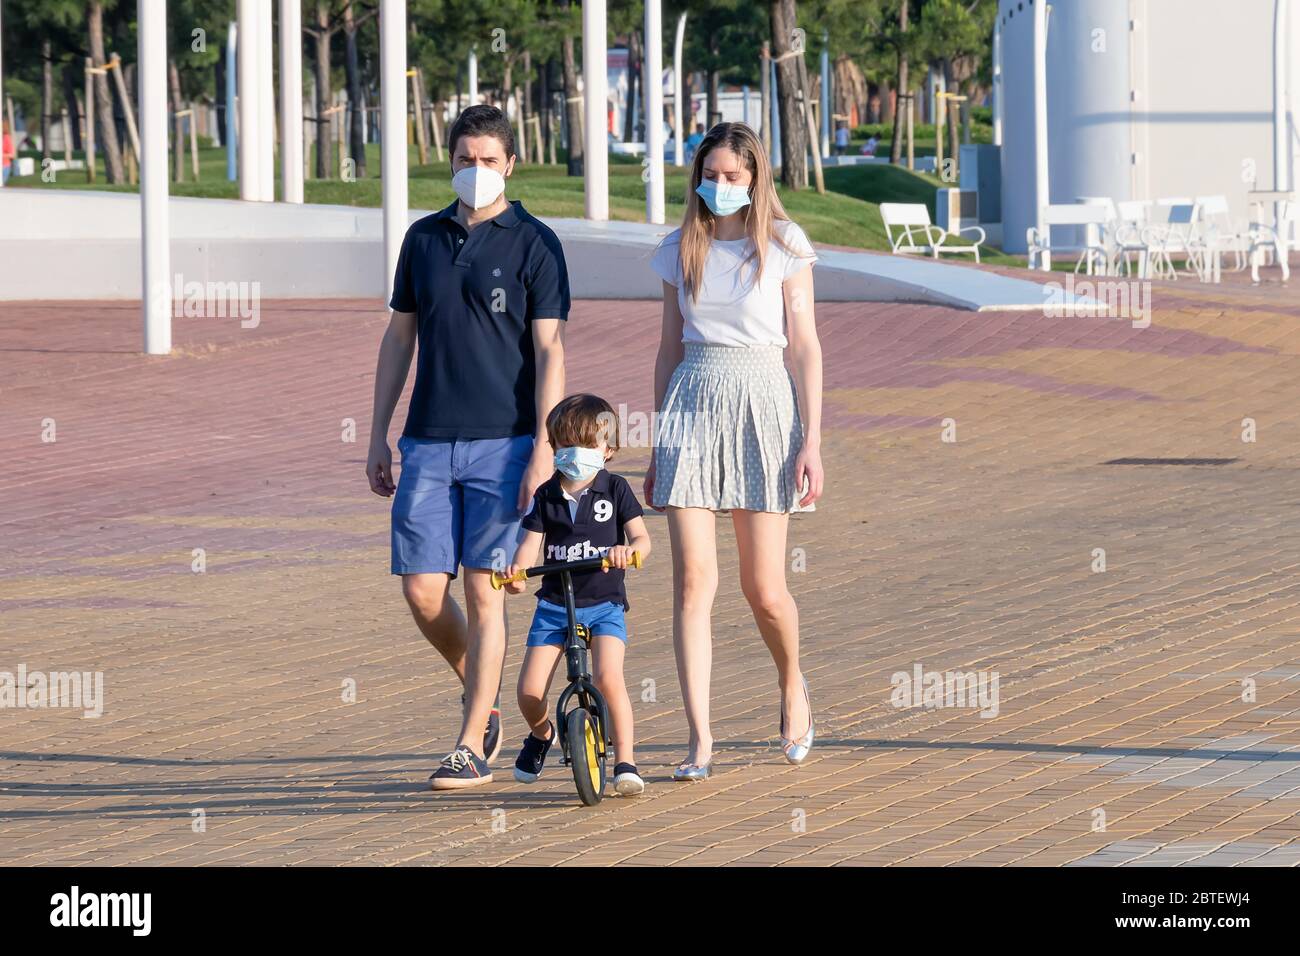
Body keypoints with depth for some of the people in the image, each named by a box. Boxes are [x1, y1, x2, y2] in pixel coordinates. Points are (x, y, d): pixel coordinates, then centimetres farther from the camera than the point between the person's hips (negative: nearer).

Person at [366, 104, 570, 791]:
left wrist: (543, 452, -12)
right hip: (427, 445, 4)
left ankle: (472, 748, -1)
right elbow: (399, 338, 17)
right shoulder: (424, 238, 12)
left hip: (503, 444, -4)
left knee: (484, 592, -5)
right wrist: (378, 437, 12)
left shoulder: (534, 245, -1)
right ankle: (483, 696, 24)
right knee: (423, 592, -1)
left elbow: (549, 351, -5)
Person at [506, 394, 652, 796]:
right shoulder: (547, 496, 5)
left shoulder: (615, 489, 0)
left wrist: (628, 551, -30)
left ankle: (625, 762, -14)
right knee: (529, 692, -5)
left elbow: (642, 539, -5)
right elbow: (530, 542, -3)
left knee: (608, 677, -24)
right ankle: (541, 734, 30)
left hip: (604, 603, -2)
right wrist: (517, 572, -24)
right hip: (554, 604, 2)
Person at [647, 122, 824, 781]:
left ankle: (793, 686, 32)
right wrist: (659, 445, 14)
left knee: (764, 589, 1)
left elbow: (806, 348, 0)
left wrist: (811, 441, -6)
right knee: (692, 579, -9)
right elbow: (670, 348, 15)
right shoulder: (681, 251, 9)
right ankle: (699, 738, -10)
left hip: (763, 405, -2)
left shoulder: (784, 248, 1)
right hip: (691, 405, 2)